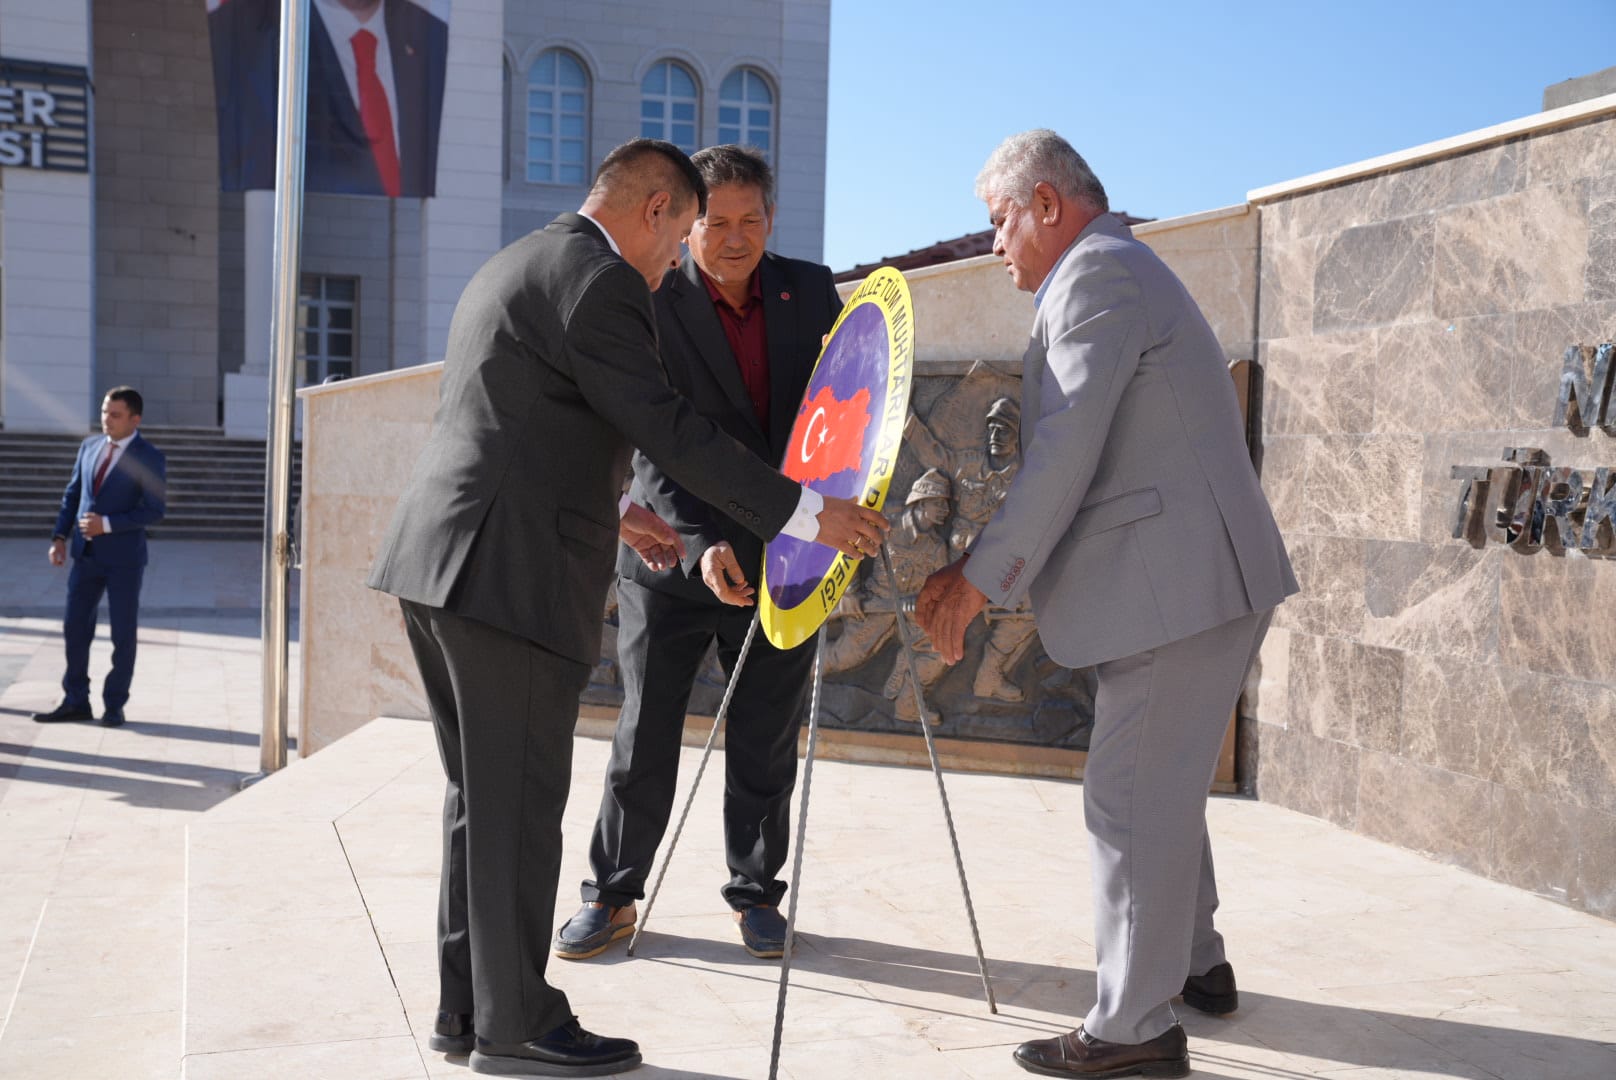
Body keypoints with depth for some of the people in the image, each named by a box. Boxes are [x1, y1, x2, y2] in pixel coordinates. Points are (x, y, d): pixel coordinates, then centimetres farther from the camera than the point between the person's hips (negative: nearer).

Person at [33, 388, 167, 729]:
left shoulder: (149, 457, -9)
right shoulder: (90, 446, 8)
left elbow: (154, 512, -13)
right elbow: (73, 494, 12)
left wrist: (107, 524, -20)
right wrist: (60, 537, 2)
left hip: (124, 557, -5)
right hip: (86, 554, 5)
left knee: (123, 634, 3)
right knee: (75, 628, 6)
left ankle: (114, 705, 14)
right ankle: (75, 702, 16)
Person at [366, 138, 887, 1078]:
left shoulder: (509, 269, 22)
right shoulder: (599, 279, -9)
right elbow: (668, 428, -17)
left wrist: (609, 516, 31)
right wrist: (802, 512, -15)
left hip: (440, 561, 10)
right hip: (512, 575, -10)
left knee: (482, 796, 15)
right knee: (520, 805, -1)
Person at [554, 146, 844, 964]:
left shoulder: (811, 291, 2)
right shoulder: (650, 307, -9)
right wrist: (703, 544, -28)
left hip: (780, 557, 3)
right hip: (670, 558, -2)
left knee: (766, 745, 10)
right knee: (644, 740, 7)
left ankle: (755, 894, 27)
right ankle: (612, 895, 22)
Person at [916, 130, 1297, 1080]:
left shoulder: (1097, 271, -11)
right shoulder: (1124, 268, 22)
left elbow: (1066, 455, -19)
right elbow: (1069, 456, 20)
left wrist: (979, 581, -14)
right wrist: (980, 570, 15)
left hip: (1182, 581, -11)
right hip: (1208, 574, 11)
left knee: (1133, 798, -5)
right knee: (1162, 786, 21)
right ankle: (1196, 964, 36)